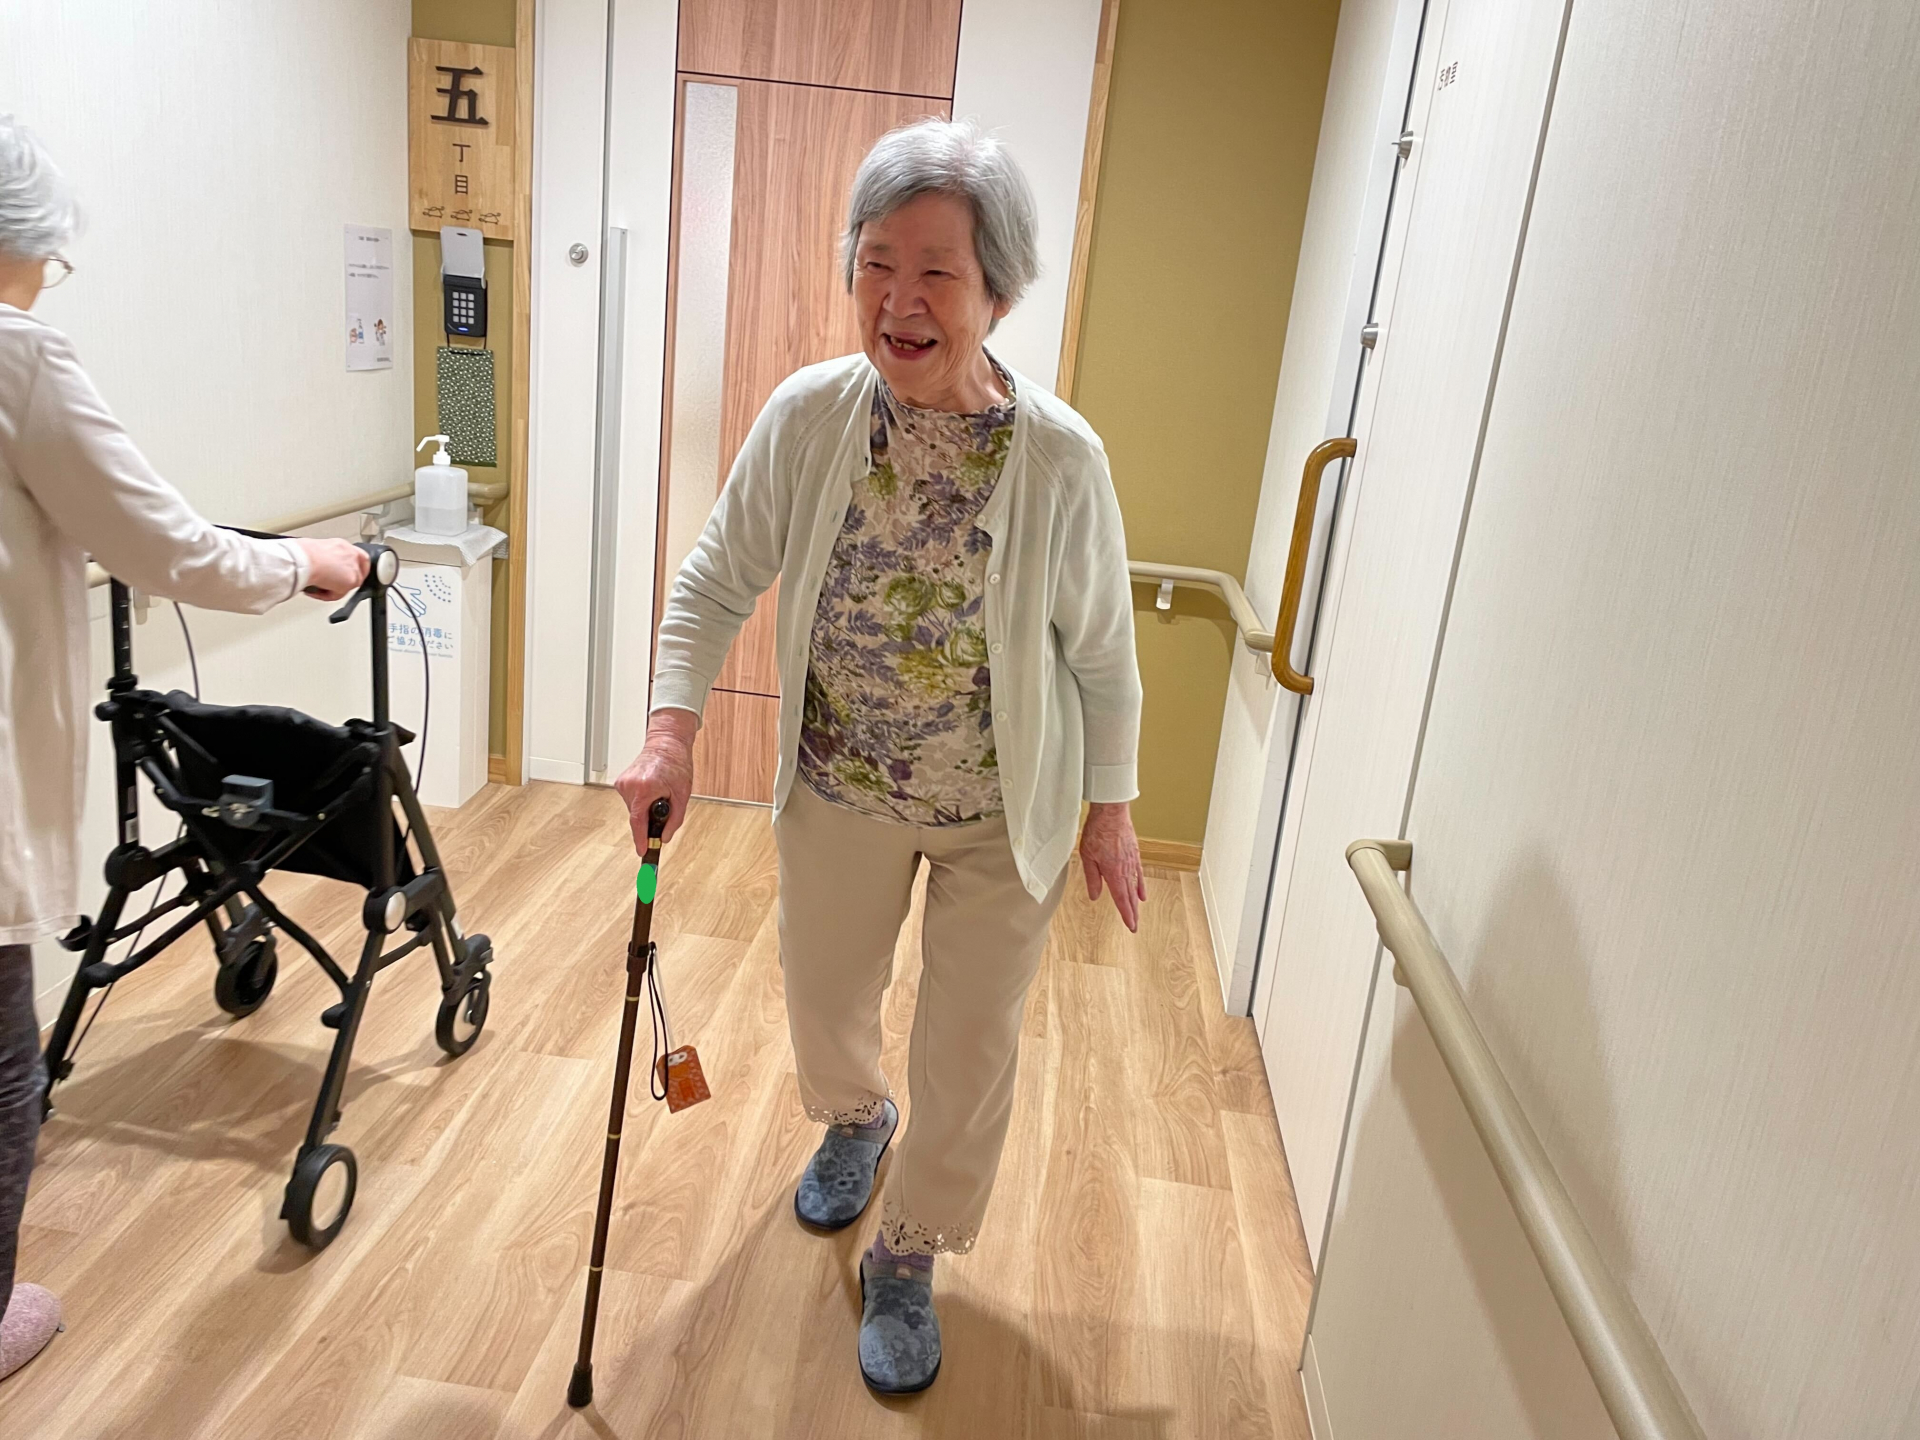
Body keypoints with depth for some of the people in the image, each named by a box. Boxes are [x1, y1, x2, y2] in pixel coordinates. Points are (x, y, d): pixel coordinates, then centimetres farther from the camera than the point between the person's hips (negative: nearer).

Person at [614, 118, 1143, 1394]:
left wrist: (1111, 811, -2)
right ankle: (857, 1121, 61)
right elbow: (718, 582, -5)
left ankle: (907, 1264, 39)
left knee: (970, 1050, 12)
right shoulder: (809, 415, -16)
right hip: (839, 792, 2)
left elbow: (1103, 654, -9)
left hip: (1004, 813, -2)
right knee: (825, 1000, 24)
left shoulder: (1061, 456, -21)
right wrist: (672, 734, -16)